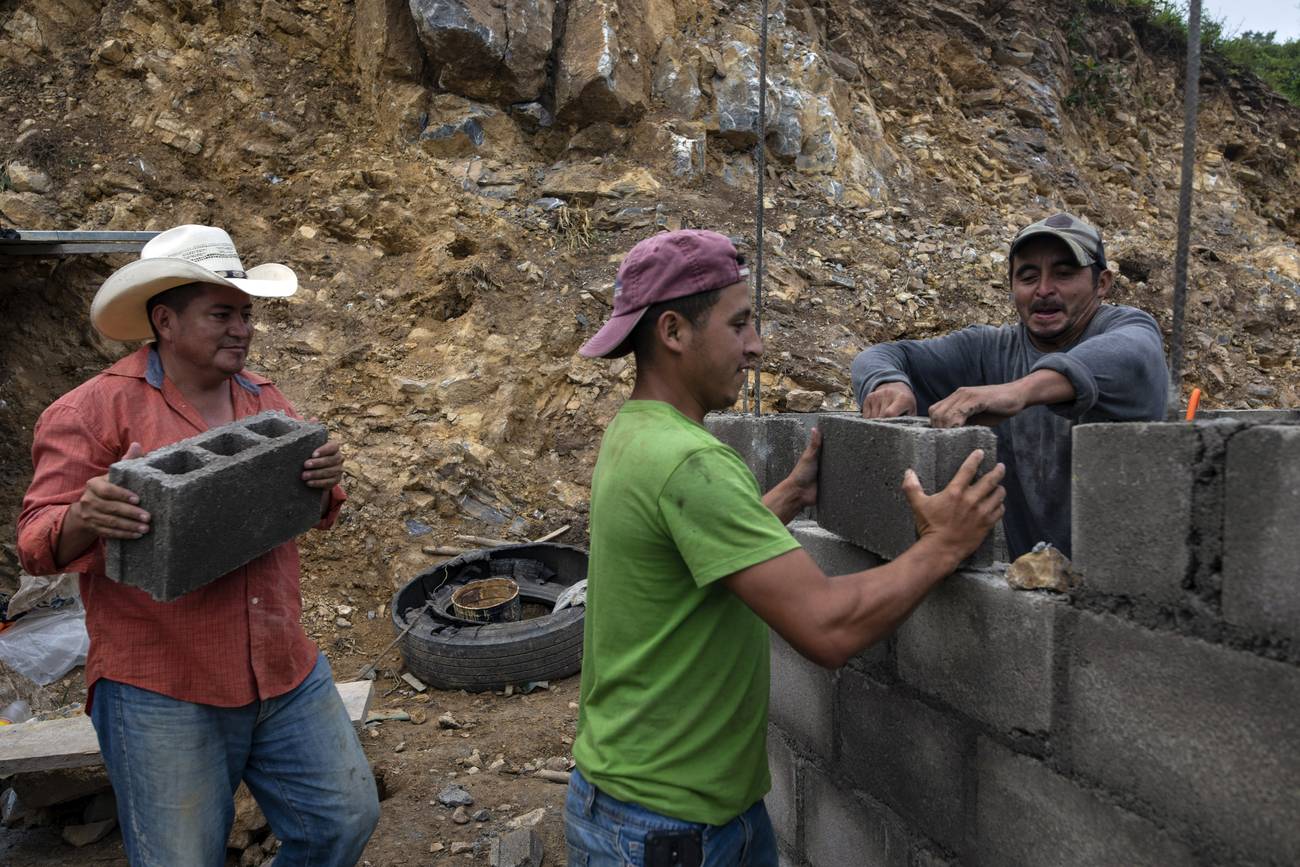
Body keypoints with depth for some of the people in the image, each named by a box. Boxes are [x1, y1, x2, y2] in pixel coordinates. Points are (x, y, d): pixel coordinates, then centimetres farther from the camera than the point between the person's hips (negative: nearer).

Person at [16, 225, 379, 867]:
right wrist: (86, 520, -30)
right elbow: (39, 543, -8)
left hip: (286, 675, 5)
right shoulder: (95, 409, -8)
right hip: (161, 694, -4)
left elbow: (314, 515, 13)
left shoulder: (265, 399, 8)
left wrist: (324, 483, -10)